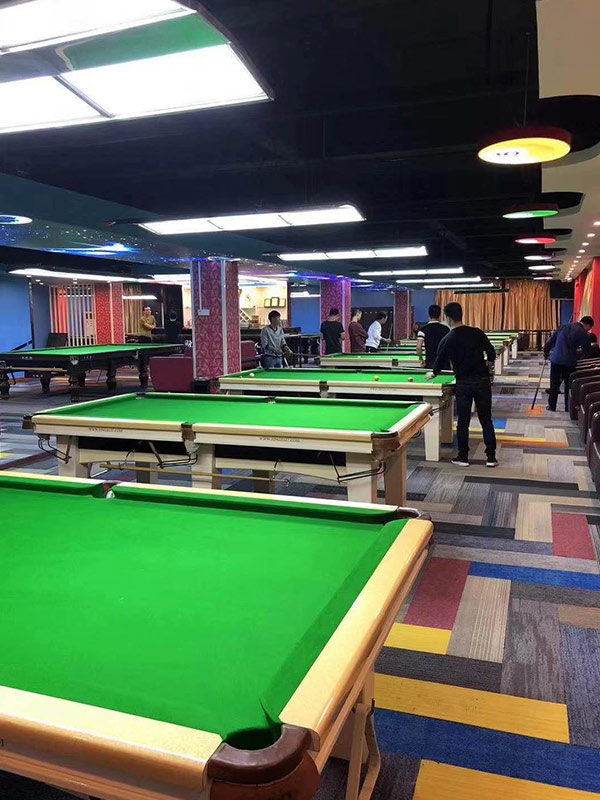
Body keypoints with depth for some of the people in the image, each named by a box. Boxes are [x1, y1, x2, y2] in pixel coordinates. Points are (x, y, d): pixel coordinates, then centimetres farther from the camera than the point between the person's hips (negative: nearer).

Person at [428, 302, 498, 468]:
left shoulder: (447, 340, -2)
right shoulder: (477, 333, -2)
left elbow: (440, 361, 9)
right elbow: (491, 354, -1)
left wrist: (432, 373, 29)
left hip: (463, 384, -1)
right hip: (482, 380, 1)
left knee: (463, 421, 8)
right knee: (486, 420, 9)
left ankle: (463, 457, 14)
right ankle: (491, 457, 12)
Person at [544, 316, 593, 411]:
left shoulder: (564, 327, 9)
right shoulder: (583, 334, -5)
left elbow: (550, 340, 11)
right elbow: (587, 351, 0)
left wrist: (546, 353, 20)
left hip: (556, 360, 3)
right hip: (569, 362, -3)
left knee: (554, 384, 12)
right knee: (569, 385, 12)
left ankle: (551, 406, 16)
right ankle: (568, 407, 18)